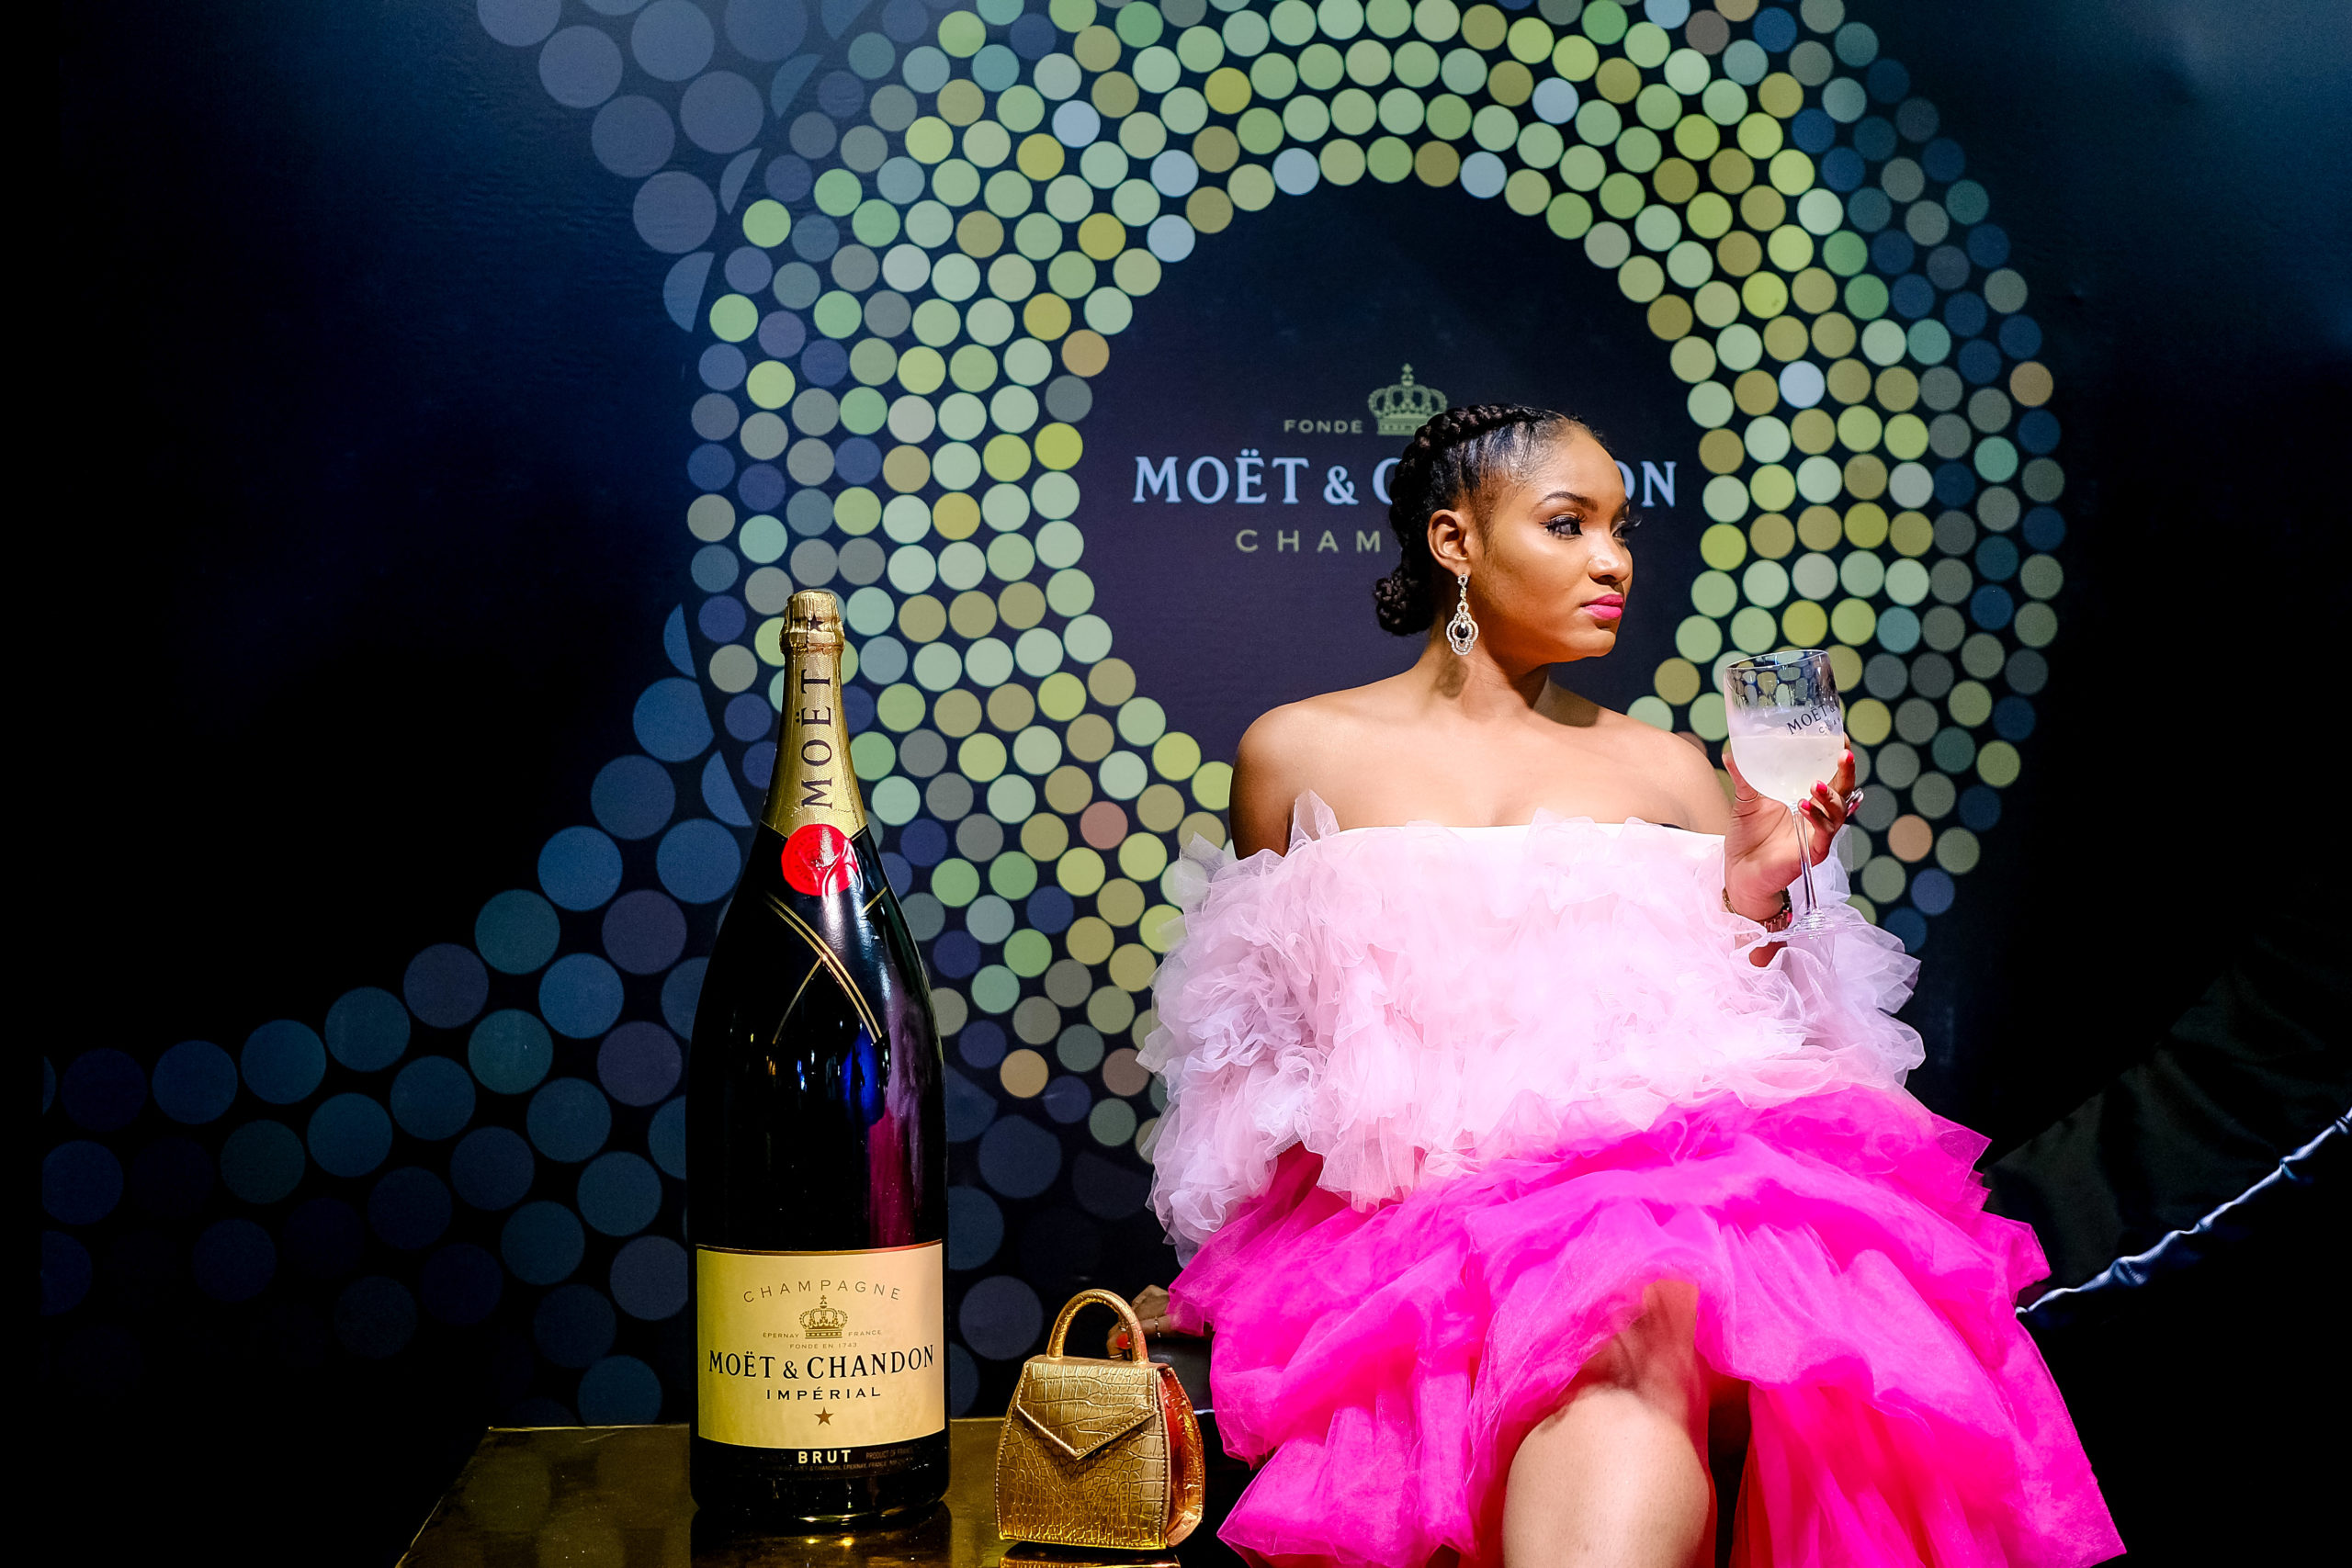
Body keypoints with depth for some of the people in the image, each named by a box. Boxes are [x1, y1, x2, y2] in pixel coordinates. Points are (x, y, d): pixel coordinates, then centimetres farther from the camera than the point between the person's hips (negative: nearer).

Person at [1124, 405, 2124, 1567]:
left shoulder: (1669, 768, 18)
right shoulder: (1301, 752, 14)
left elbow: (1724, 1030, 17)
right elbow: (1252, 1037, 23)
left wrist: (1754, 892, 2)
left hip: (1662, 1158, 2)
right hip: (1419, 1188, -1)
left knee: (1650, 1311, -38)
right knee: (1620, 1310, -37)